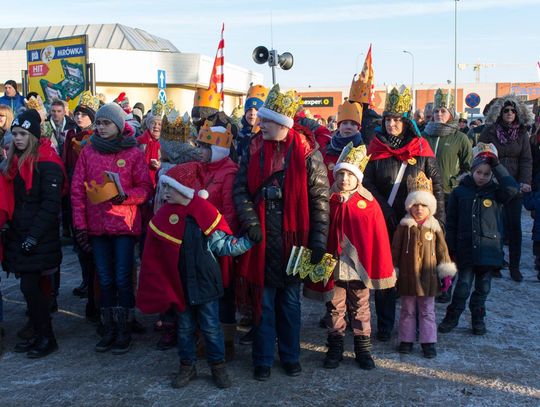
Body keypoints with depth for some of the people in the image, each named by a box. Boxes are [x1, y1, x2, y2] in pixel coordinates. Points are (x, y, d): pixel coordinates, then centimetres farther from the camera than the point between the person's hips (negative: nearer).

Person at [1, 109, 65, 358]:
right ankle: (39, 335, 22)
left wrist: (34, 235, -19)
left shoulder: (47, 162, -12)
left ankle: (47, 338, 7)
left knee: (29, 286, -7)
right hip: (20, 233, 8)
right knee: (31, 286, 10)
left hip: (40, 238, -8)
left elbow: (50, 203, -17)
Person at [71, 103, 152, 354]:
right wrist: (80, 224, -1)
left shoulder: (133, 153, 0)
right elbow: (77, 190, 5)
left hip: (124, 225, -2)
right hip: (97, 227, 3)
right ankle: (109, 330, 20)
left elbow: (146, 188, 0)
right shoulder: (88, 152, 6)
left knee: (123, 280, 0)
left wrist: (125, 196, -19)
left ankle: (124, 331, 12)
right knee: (105, 281, 9)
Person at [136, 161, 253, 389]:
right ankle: (187, 366, 31)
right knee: (185, 327, 16)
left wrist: (248, 240, -19)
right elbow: (155, 254, 3)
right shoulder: (164, 216, -4)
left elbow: (222, 245, -8)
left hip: (204, 282, -3)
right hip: (179, 283, 3)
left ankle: (218, 366, 25)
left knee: (211, 327, 8)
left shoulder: (205, 213, -13)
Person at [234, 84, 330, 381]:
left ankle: (290, 355, 30)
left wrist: (319, 239, -10)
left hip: (293, 239, -1)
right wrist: (250, 222, -13)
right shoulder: (254, 149, 3)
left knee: (290, 301, 13)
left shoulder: (307, 151, -5)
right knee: (263, 301, 10)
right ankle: (263, 359, 24)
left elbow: (320, 198, -6)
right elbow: (240, 190, 2)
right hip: (261, 239, 2)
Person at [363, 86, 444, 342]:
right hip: (384, 222, 0)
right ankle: (384, 325, 16)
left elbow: (436, 184, 4)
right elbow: (367, 183, -2)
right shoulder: (376, 148, 2)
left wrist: (438, 218, -2)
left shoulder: (421, 147, 2)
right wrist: (384, 211, -13)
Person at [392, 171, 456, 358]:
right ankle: (406, 340, 23)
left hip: (428, 277, 0)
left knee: (427, 311, 9)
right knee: (408, 310, 12)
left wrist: (447, 273, 0)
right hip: (407, 276, 0)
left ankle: (428, 342, 17)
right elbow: (395, 249, 2)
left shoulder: (434, 227, -1)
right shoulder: (404, 226, -2)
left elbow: (442, 250, 2)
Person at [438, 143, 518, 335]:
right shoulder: (460, 192, 2)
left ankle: (478, 319, 27)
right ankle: (452, 317, 16)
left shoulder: (495, 192, 3)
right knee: (463, 286, 1)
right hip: (466, 249, -1)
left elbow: (512, 188, -20)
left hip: (489, 248, 1)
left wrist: (495, 164, -16)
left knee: (483, 287, 11)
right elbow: (451, 223, 4)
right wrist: (450, 248, 0)